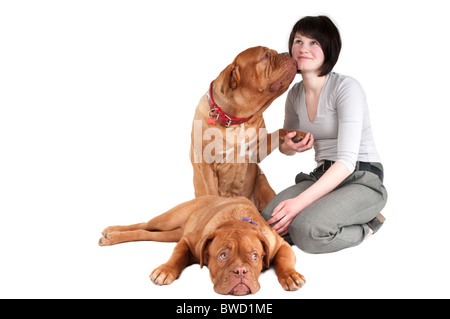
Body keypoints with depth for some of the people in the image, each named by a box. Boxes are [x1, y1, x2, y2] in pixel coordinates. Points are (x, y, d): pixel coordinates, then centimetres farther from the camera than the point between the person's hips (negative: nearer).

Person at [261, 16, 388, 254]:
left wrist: (299, 202, -31)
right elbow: (285, 144, 22)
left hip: (362, 180, -6)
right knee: (267, 221, -19)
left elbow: (347, 161, -23)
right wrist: (289, 146, -6)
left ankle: (365, 227, -1)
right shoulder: (295, 94, 7)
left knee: (306, 230, -32)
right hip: (323, 176, 6)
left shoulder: (346, 88, -15)